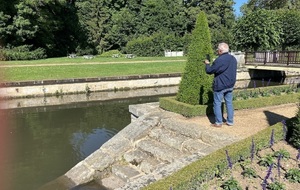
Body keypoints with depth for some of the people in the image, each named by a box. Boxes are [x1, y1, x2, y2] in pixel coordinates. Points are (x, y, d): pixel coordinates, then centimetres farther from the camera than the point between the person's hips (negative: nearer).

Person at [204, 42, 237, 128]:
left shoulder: (219, 60, -19)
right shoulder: (233, 59, 7)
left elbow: (209, 71, -11)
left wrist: (207, 64, 6)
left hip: (220, 86, -7)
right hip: (230, 85, 8)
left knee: (217, 104, 2)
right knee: (229, 103, 12)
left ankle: (218, 122, 6)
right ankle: (230, 121, 17)